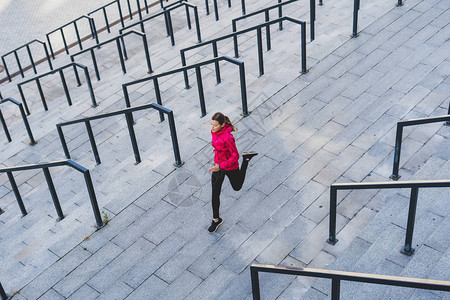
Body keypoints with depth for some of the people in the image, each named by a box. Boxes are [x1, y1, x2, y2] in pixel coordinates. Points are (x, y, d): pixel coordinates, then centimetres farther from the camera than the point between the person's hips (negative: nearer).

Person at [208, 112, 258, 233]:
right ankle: (216, 219, 26)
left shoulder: (227, 138, -34)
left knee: (237, 187, 26)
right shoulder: (214, 131, -11)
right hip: (218, 165, 6)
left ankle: (246, 159, 39)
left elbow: (235, 156, -27)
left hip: (231, 167, -6)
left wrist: (221, 166, -31)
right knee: (215, 194, 7)